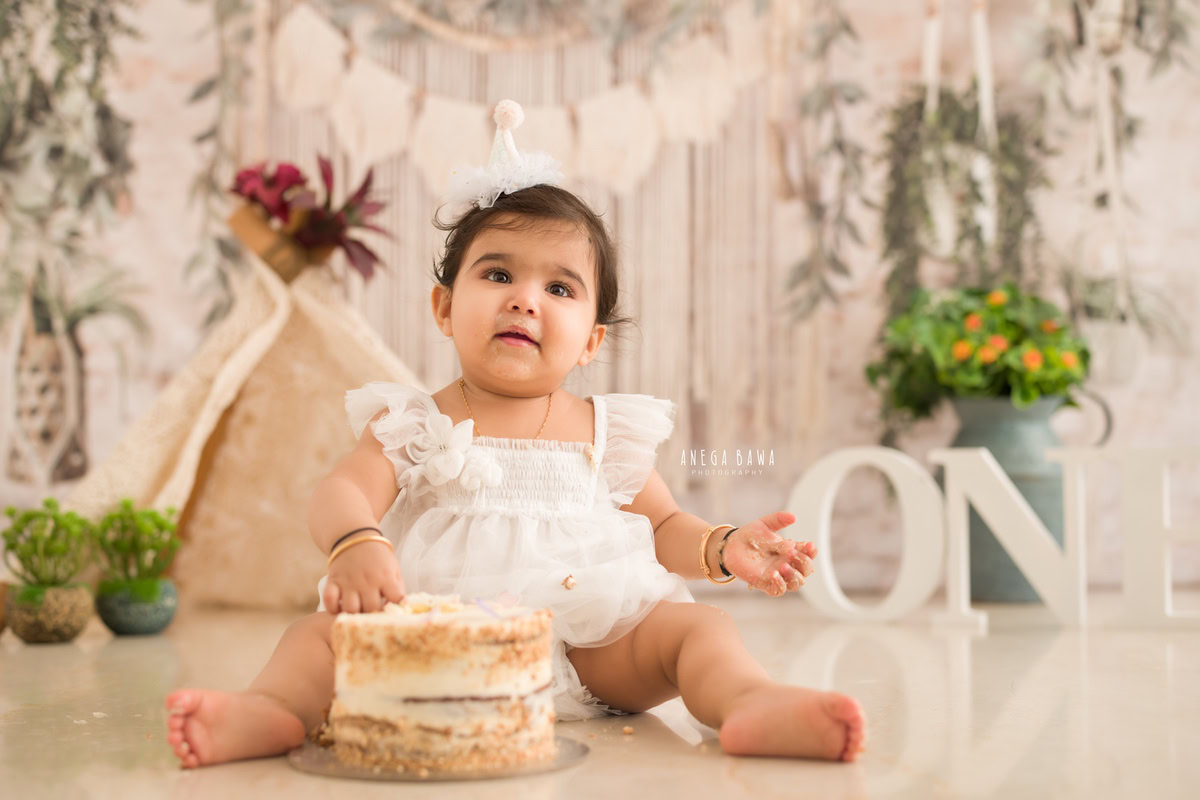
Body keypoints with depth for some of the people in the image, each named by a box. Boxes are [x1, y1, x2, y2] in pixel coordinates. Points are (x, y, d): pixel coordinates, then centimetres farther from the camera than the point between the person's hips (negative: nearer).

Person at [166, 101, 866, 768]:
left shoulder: (608, 430, 12)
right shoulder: (416, 424, 6)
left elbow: (665, 527, 16)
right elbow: (342, 493, -8)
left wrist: (724, 548, -6)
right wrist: (356, 544, -32)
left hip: (591, 643, 1)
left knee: (701, 626, -20)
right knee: (324, 630, -19)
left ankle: (752, 703, -46)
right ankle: (272, 710, -45)